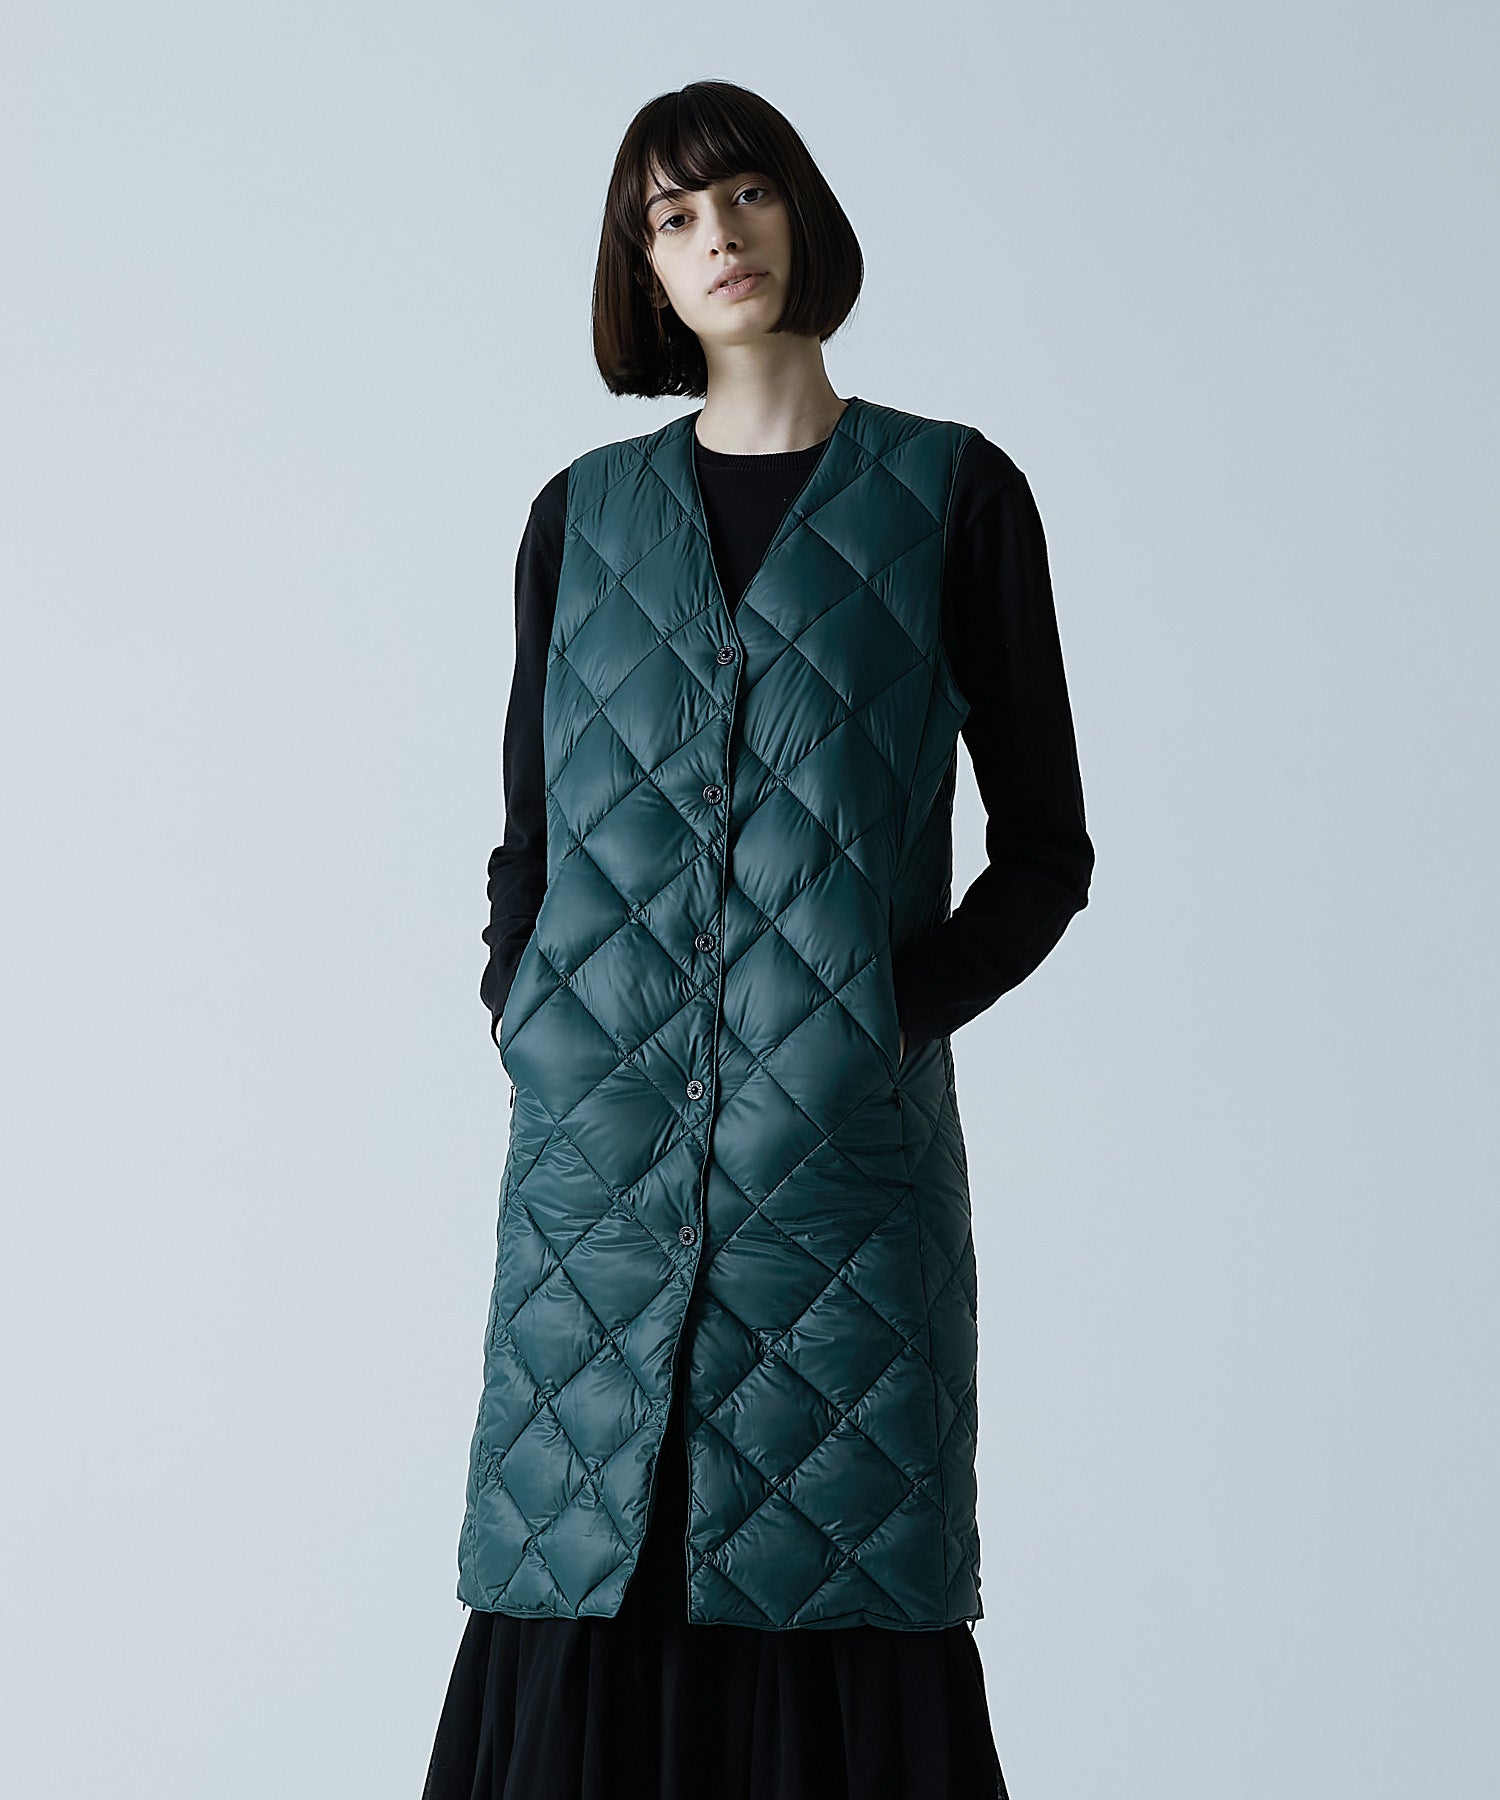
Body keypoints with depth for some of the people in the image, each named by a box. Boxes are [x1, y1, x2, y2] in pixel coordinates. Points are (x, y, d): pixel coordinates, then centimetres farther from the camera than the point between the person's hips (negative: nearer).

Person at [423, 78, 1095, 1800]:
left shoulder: (951, 491, 5)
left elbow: (1045, 848, 5)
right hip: (601, 1144, 2)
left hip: (843, 1149, -2)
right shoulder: (583, 516, 13)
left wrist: (903, 1005, -7)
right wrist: (524, 1017, 1)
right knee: (577, 1596, 0)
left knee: (837, 1610, -2)